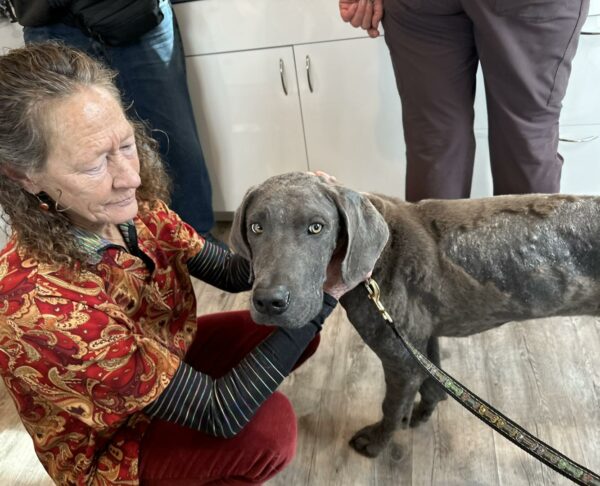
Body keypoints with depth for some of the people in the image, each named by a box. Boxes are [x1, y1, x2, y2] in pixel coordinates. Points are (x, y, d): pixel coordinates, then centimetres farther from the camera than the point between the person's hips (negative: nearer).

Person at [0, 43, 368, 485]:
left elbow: (231, 271, -7)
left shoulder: (133, 210, -18)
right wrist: (323, 294, -34)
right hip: (108, 447, -6)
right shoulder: (41, 306, -38)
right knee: (269, 426, -27)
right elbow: (218, 413, -34)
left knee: (297, 328, -2)